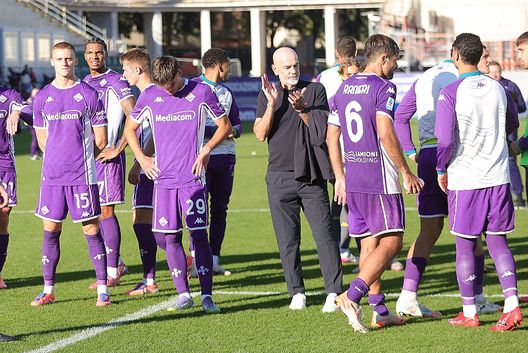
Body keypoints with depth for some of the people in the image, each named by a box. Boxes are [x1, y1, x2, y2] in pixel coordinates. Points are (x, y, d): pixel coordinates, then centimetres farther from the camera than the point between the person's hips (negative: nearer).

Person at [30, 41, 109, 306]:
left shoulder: (88, 95, 0)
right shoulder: (42, 98, 9)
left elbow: (100, 140, 3)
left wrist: (80, 160, 9)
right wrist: (59, 159, 12)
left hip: (82, 175, -3)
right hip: (51, 174, 3)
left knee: (91, 230, -2)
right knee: (50, 230, 5)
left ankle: (102, 289, 3)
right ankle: (48, 290, 12)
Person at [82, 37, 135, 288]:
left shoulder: (115, 81, -8)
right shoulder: (84, 83, 15)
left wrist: (118, 149, -17)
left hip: (107, 155, -8)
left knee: (106, 211, -7)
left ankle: (111, 272, -3)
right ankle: (116, 263, 23)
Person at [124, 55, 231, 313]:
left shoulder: (201, 92, -1)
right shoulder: (149, 96, 4)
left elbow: (225, 125, 8)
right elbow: (130, 128, 18)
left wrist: (207, 149, -5)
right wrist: (141, 158, 6)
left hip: (193, 178, -2)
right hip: (163, 178, 3)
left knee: (199, 235, -7)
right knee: (171, 237, 2)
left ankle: (207, 295, -5)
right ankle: (183, 293, 10)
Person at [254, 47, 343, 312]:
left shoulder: (315, 90, 6)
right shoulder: (267, 95, 9)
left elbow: (321, 129, -1)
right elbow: (260, 134, -1)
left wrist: (302, 109, -16)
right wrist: (272, 104, -13)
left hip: (312, 176, -1)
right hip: (280, 177, 1)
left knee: (324, 233, -7)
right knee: (287, 239, 3)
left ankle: (334, 291, -7)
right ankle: (297, 293, 12)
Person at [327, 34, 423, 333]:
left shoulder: (343, 88, 13)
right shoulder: (384, 87, -10)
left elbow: (332, 137, 15)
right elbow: (386, 134, -19)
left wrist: (340, 178, 19)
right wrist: (407, 173, -11)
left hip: (352, 181, 8)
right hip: (380, 179, -8)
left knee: (369, 244, 12)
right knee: (391, 243, -4)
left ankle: (380, 311, 14)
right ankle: (352, 296, -19)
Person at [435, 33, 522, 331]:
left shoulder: (450, 93, -12)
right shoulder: (498, 88, 5)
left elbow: (444, 140, -17)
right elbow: (513, 125, 21)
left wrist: (441, 171, -1)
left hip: (464, 179, -4)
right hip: (498, 176, 4)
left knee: (465, 245, 6)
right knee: (497, 241, 8)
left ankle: (469, 312, 12)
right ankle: (512, 306, -4)